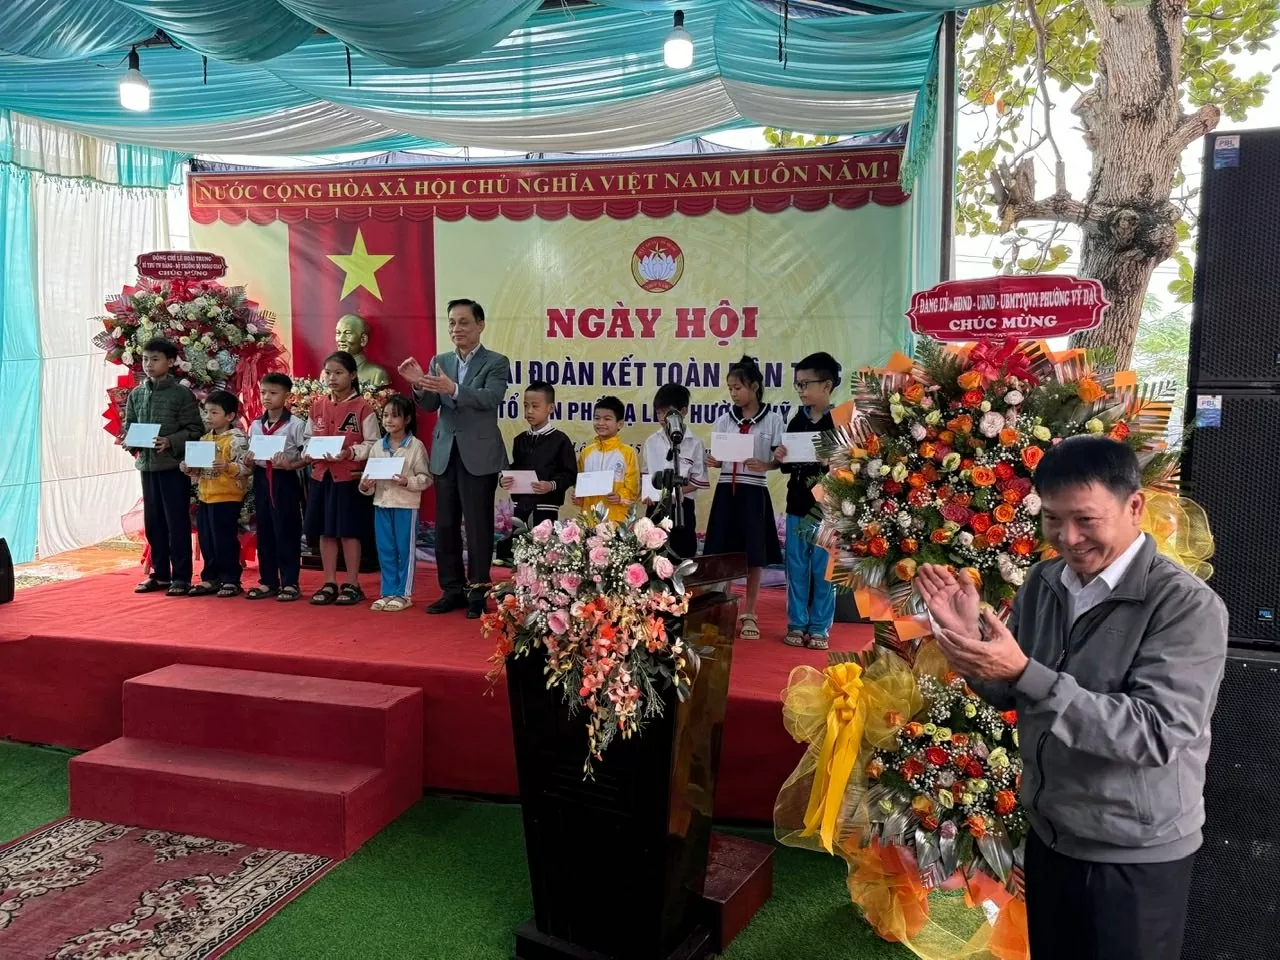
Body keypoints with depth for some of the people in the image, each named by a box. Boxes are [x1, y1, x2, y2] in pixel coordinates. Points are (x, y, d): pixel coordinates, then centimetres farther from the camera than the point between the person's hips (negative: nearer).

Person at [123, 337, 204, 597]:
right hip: (147, 465, 5)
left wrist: (170, 442, -21)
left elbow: (195, 430, -8)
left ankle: (181, 577, 7)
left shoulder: (182, 394, -6)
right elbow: (128, 426, 13)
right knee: (153, 523, 11)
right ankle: (160, 574, 22)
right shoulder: (136, 394, 9)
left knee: (177, 523, 0)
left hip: (174, 466, -5)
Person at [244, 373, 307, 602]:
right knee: (264, 531, 10)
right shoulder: (255, 425, 9)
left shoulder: (296, 424, -7)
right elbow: (251, 458, 15)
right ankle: (268, 581, 20)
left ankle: (290, 583, 8)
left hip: (285, 480, -5)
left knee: (287, 532, 0)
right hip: (262, 480, 5)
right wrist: (249, 461, -7)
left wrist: (289, 465, -23)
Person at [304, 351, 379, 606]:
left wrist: (350, 453, -22)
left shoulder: (362, 407, -6)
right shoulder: (317, 406, 10)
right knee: (325, 532, 9)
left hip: (349, 478, -5)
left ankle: (352, 585, 11)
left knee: (349, 532, 2)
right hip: (321, 476, 5)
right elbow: (308, 438, 16)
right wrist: (308, 453, -4)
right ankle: (329, 583, 19)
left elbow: (374, 444, -8)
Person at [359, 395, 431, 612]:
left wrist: (408, 482, -23)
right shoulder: (378, 447, 9)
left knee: (405, 549, 3)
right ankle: (388, 592, 20)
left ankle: (404, 594, 12)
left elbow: (425, 478, -7)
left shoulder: (415, 446, -6)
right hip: (381, 504, 5)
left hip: (406, 505, -5)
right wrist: (365, 486, -8)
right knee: (385, 550, 10)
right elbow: (370, 475, 12)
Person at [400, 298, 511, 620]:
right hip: (444, 454, 5)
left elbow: (491, 398, -20)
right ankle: (452, 590, 19)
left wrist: (453, 389, -34)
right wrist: (419, 384, -19)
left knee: (478, 527, 0)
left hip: (479, 455, -5)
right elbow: (430, 406, 3)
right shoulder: (439, 362, 11)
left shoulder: (496, 362, -2)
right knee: (445, 526, 9)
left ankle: (478, 592, 10)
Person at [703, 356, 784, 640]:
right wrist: (712, 461, -11)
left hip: (754, 491, -3)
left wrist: (766, 465, -21)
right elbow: (718, 457, 11)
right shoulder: (724, 419, 8)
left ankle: (749, 614, 15)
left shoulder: (772, 419, -1)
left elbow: (781, 458, -2)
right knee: (722, 553, 3)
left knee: (754, 554, 3)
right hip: (726, 490, 3)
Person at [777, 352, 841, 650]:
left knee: (823, 569, 4)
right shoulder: (797, 421, 9)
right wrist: (781, 459, -4)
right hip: (797, 506, 5)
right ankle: (797, 624, 20)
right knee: (796, 568, 10)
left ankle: (819, 628, 15)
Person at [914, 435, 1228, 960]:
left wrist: (1026, 672, -34)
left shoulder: (1188, 607, -21)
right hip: (1047, 835, 6)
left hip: (1135, 858, -5)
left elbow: (1155, 733, -28)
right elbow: (1009, 693, 5)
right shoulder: (1042, 583, -3)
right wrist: (970, 636, -15)